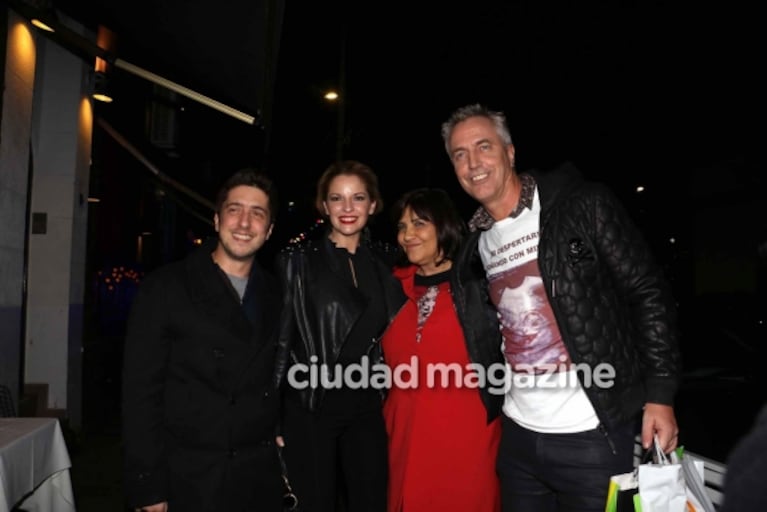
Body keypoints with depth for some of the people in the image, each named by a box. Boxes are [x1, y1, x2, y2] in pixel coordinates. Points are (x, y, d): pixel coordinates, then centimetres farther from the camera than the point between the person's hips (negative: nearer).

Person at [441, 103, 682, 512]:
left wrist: (659, 394, -11)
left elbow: (648, 294, -9)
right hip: (517, 435, 5)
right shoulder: (475, 242, 5)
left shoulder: (583, 206, -10)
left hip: (592, 435, -4)